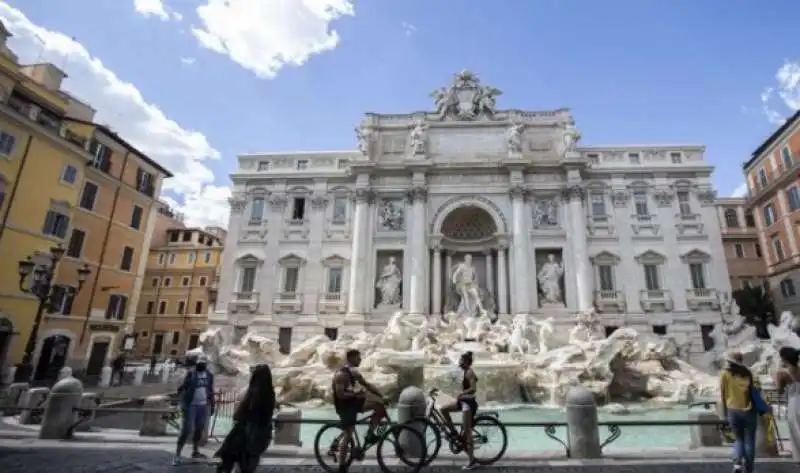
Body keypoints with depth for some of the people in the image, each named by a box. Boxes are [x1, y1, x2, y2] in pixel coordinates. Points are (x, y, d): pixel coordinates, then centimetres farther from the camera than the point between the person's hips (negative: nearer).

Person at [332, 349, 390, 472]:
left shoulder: (354, 372, 6)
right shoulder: (341, 374, -21)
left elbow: (367, 385, 7)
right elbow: (340, 394, -25)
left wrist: (382, 396, 0)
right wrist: (355, 394, -31)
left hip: (352, 402, 8)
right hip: (344, 406, -8)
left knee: (379, 406, -2)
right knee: (348, 434, -5)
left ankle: (369, 435, 6)